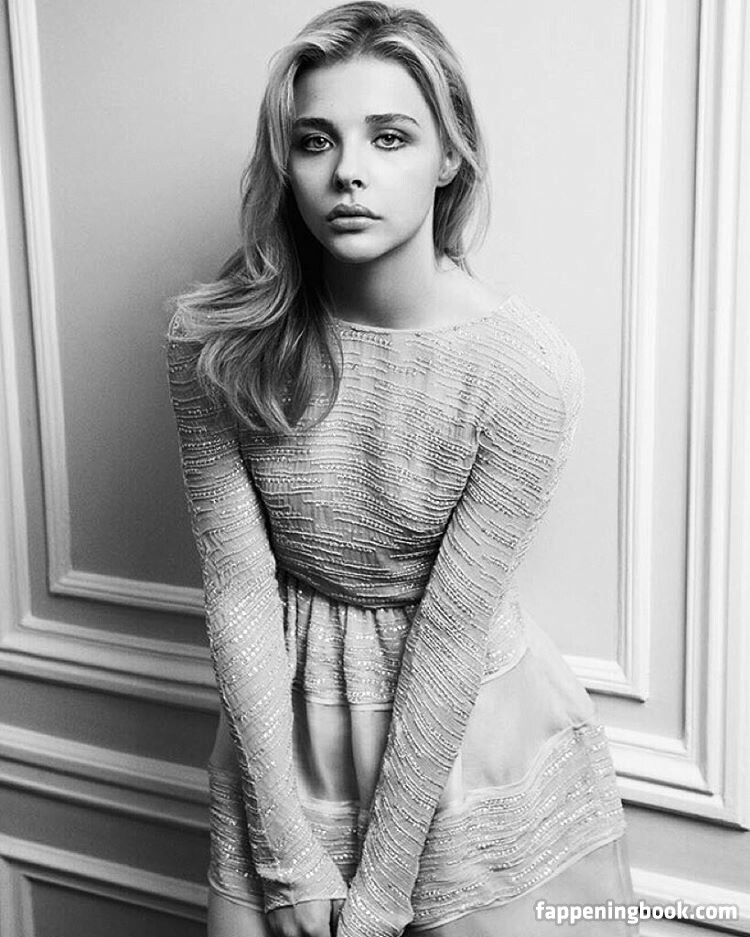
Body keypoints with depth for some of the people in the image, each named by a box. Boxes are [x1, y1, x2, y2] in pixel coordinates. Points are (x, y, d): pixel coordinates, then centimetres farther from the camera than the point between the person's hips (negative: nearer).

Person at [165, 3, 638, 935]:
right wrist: (292, 853, -12)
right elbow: (237, 587, -13)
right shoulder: (213, 335, -14)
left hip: (477, 738, -1)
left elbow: (450, 633, -19)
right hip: (289, 731, 2)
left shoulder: (526, 368, -21)